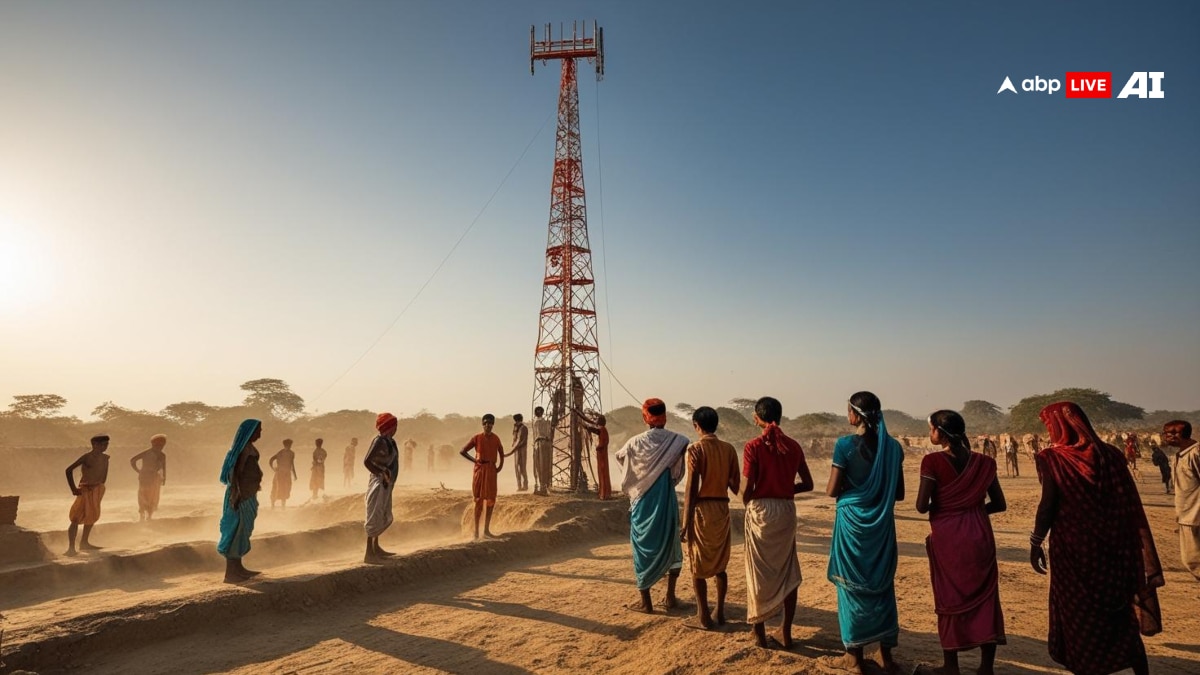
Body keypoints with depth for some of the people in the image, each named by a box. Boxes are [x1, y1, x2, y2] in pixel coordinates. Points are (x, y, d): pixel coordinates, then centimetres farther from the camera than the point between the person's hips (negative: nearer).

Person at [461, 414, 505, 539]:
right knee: (479, 500, 0)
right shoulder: (477, 438, -5)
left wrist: (500, 465, 6)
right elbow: (462, 451, -2)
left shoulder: (496, 438, 4)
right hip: (479, 470, -3)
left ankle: (486, 530, 11)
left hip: (491, 470, 3)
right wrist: (474, 460, -9)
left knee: (491, 500, 2)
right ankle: (476, 530, 8)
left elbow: (501, 452, 19)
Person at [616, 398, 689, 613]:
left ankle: (645, 602, 12)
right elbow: (678, 474, -3)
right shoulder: (676, 441, -7)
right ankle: (670, 596, 21)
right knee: (670, 545, 17)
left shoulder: (635, 443, -8)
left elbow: (619, 456, 10)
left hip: (643, 502, -1)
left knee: (644, 548, 7)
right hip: (667, 500, 1)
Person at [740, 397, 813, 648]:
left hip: (760, 510, -3)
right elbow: (807, 484, 6)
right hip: (787, 510, 4)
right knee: (788, 572, 16)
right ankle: (786, 632, 22)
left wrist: (748, 505, 7)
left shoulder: (753, 446, -11)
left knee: (759, 572, 9)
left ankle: (760, 632, 18)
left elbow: (748, 489, -13)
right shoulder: (793, 446, 2)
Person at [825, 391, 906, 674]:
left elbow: (832, 490, -12)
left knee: (852, 586, 7)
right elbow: (899, 494, 5)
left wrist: (839, 489, 9)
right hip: (882, 523, 4)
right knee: (882, 586, 15)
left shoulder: (845, 444, -14)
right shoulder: (893, 446, 0)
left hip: (852, 520, -4)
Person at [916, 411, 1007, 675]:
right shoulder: (983, 462, 1)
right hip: (979, 536, 3)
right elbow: (999, 504, 7)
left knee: (950, 599, 9)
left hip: (946, 538, -3)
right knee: (985, 599, 11)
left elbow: (922, 506, -14)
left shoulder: (933, 461, -13)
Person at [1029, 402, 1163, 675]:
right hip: (1113, 547, 4)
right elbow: (1130, 507, 4)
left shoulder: (1051, 458, -11)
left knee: (1078, 614, 11)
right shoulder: (1111, 454, 2)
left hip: (1073, 548, -4)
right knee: (1122, 613, 18)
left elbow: (1048, 505, -15)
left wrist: (1035, 544, -5)